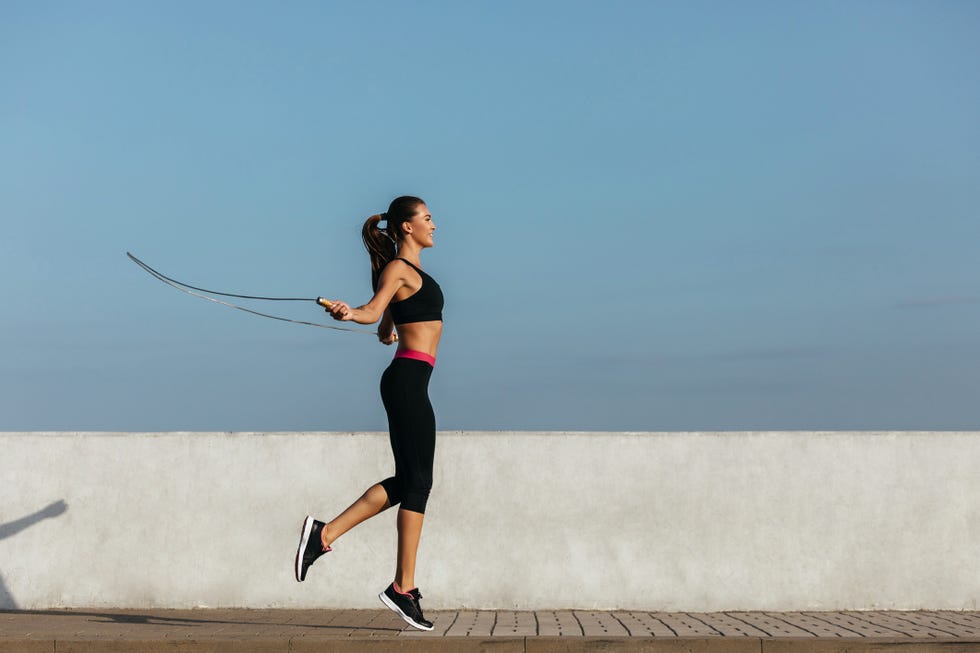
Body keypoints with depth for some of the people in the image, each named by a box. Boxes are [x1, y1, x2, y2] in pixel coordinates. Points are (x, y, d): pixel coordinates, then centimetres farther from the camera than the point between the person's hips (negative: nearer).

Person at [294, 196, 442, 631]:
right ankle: (404, 587, -6)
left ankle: (325, 533, 6)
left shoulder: (412, 270, 20)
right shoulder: (397, 268, -7)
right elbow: (374, 309, -24)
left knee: (405, 482, 10)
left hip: (409, 382, 10)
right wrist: (347, 312, -45)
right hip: (408, 378, -10)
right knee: (417, 482, -8)